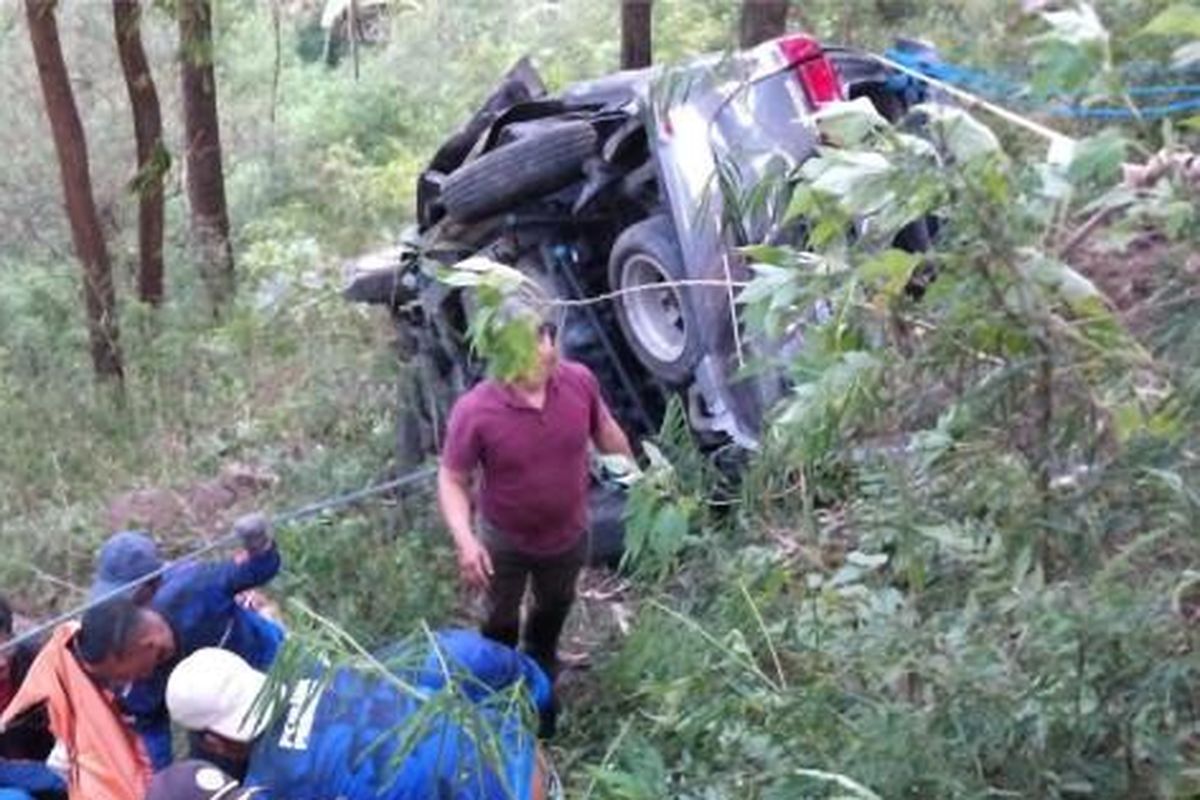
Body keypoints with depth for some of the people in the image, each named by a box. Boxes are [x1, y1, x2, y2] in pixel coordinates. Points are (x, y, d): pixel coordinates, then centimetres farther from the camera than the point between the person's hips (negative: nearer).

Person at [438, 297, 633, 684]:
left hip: (569, 534, 3)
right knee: (501, 622, 23)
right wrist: (465, 541, -33)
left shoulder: (579, 381, -22)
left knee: (555, 608, 31)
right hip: (505, 543, -3)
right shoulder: (474, 412, -32)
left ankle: (541, 671, 63)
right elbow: (451, 481, -20)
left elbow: (605, 430, -2)